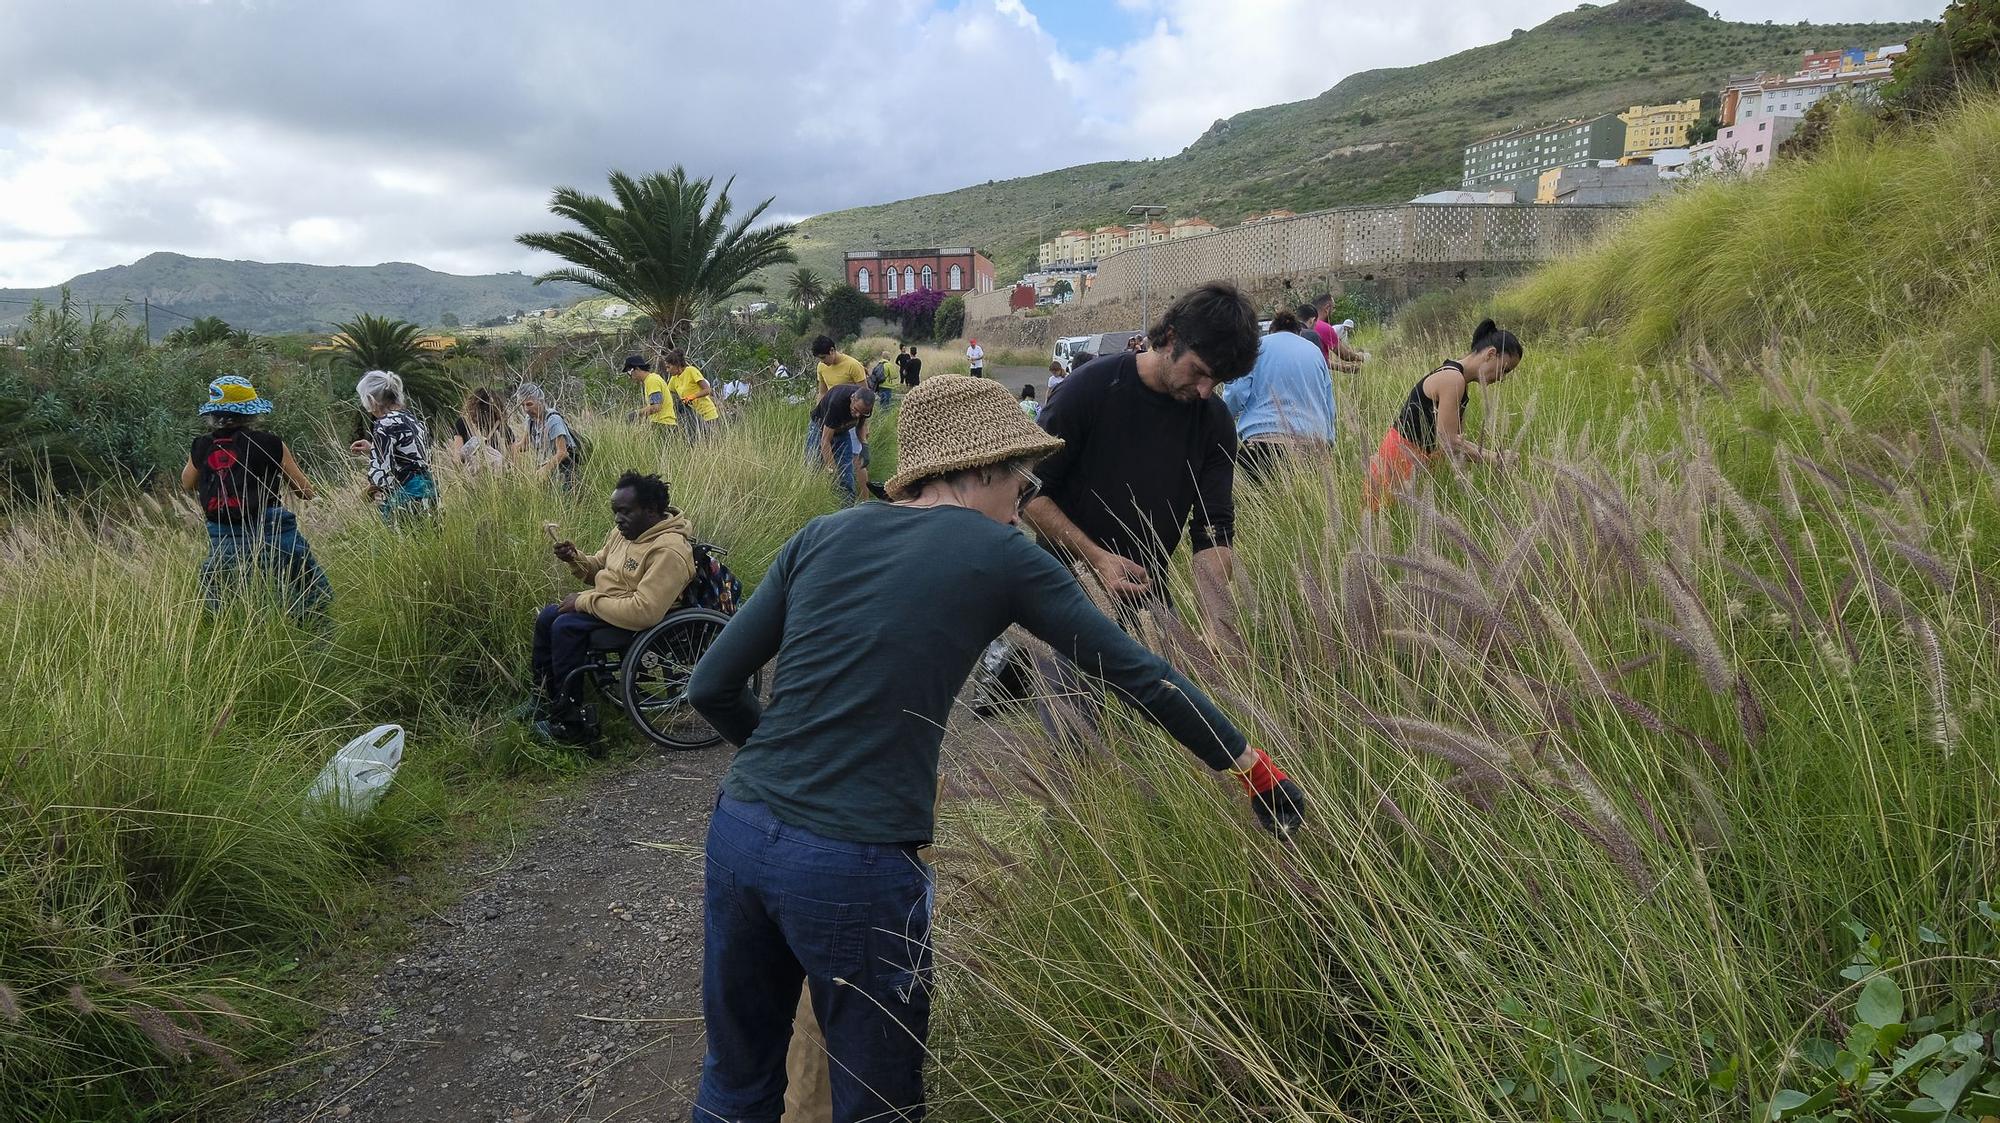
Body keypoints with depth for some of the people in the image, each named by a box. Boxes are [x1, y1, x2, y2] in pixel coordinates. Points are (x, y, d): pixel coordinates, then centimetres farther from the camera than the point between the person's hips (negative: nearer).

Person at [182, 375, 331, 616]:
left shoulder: (202, 448, 4)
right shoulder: (270, 445, -6)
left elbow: (187, 485, 26)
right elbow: (306, 492, 2)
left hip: (224, 540, 4)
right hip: (272, 533, -3)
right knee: (315, 597, 5)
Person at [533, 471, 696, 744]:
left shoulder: (668, 550, -28)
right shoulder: (625, 531, 2)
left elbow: (644, 612, -36)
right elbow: (600, 567, 20)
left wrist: (585, 600, -26)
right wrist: (575, 559, -4)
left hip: (638, 625, -10)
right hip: (609, 603, 10)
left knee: (567, 626, -24)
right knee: (547, 616, 8)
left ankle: (572, 719, -13)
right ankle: (544, 700, 23)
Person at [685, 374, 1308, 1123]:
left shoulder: (823, 535, 10)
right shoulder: (999, 556, -1)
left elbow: (710, 686, 9)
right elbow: (1135, 672, 4)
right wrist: (1250, 765, 14)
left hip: (739, 832, 5)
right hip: (855, 864, -5)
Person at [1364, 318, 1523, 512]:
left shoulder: (1459, 379, 12)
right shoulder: (1452, 379, -19)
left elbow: (1457, 439, 10)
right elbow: (1448, 443, -23)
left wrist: (1496, 457, 0)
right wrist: (1497, 459, -14)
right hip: (1401, 460, -10)